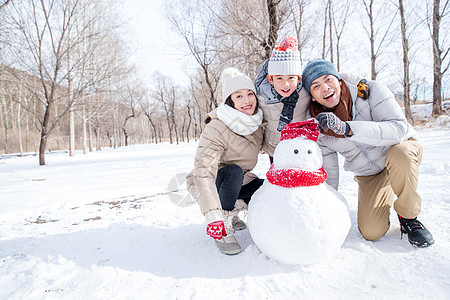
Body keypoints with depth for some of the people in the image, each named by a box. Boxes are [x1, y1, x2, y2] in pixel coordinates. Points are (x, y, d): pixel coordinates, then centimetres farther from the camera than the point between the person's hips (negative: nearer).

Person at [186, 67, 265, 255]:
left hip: (239, 181, 6)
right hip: (208, 184, -6)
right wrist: (212, 215, -48)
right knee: (234, 171, -36)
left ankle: (231, 212, 8)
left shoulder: (258, 123, -8)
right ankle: (224, 227, -17)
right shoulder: (216, 129, -29)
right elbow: (203, 171, -37)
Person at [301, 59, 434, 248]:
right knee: (371, 232, -13)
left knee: (399, 155, -39)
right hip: (368, 174, 2)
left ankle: (408, 218, -12)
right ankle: (386, 195, 20)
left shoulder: (370, 91, -22)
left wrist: (347, 128, -48)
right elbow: (328, 173, -5)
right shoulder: (318, 127, -14)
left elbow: (399, 129, -37)